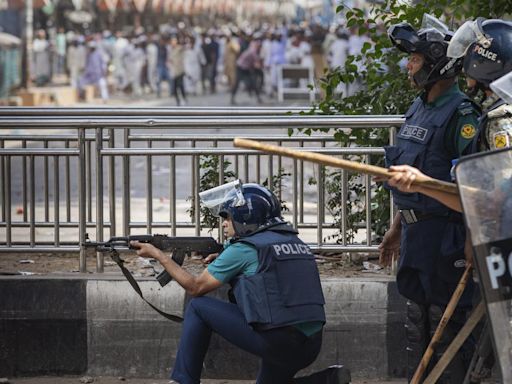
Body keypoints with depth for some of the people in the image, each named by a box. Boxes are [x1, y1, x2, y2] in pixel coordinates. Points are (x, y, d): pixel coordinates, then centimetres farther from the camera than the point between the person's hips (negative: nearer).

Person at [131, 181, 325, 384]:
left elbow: (195, 287, 7)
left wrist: (157, 254, 16)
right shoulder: (294, 241, 17)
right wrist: (223, 262, 21)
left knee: (198, 307, 7)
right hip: (310, 348, 7)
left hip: (275, 342, -7)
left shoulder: (244, 249, -2)